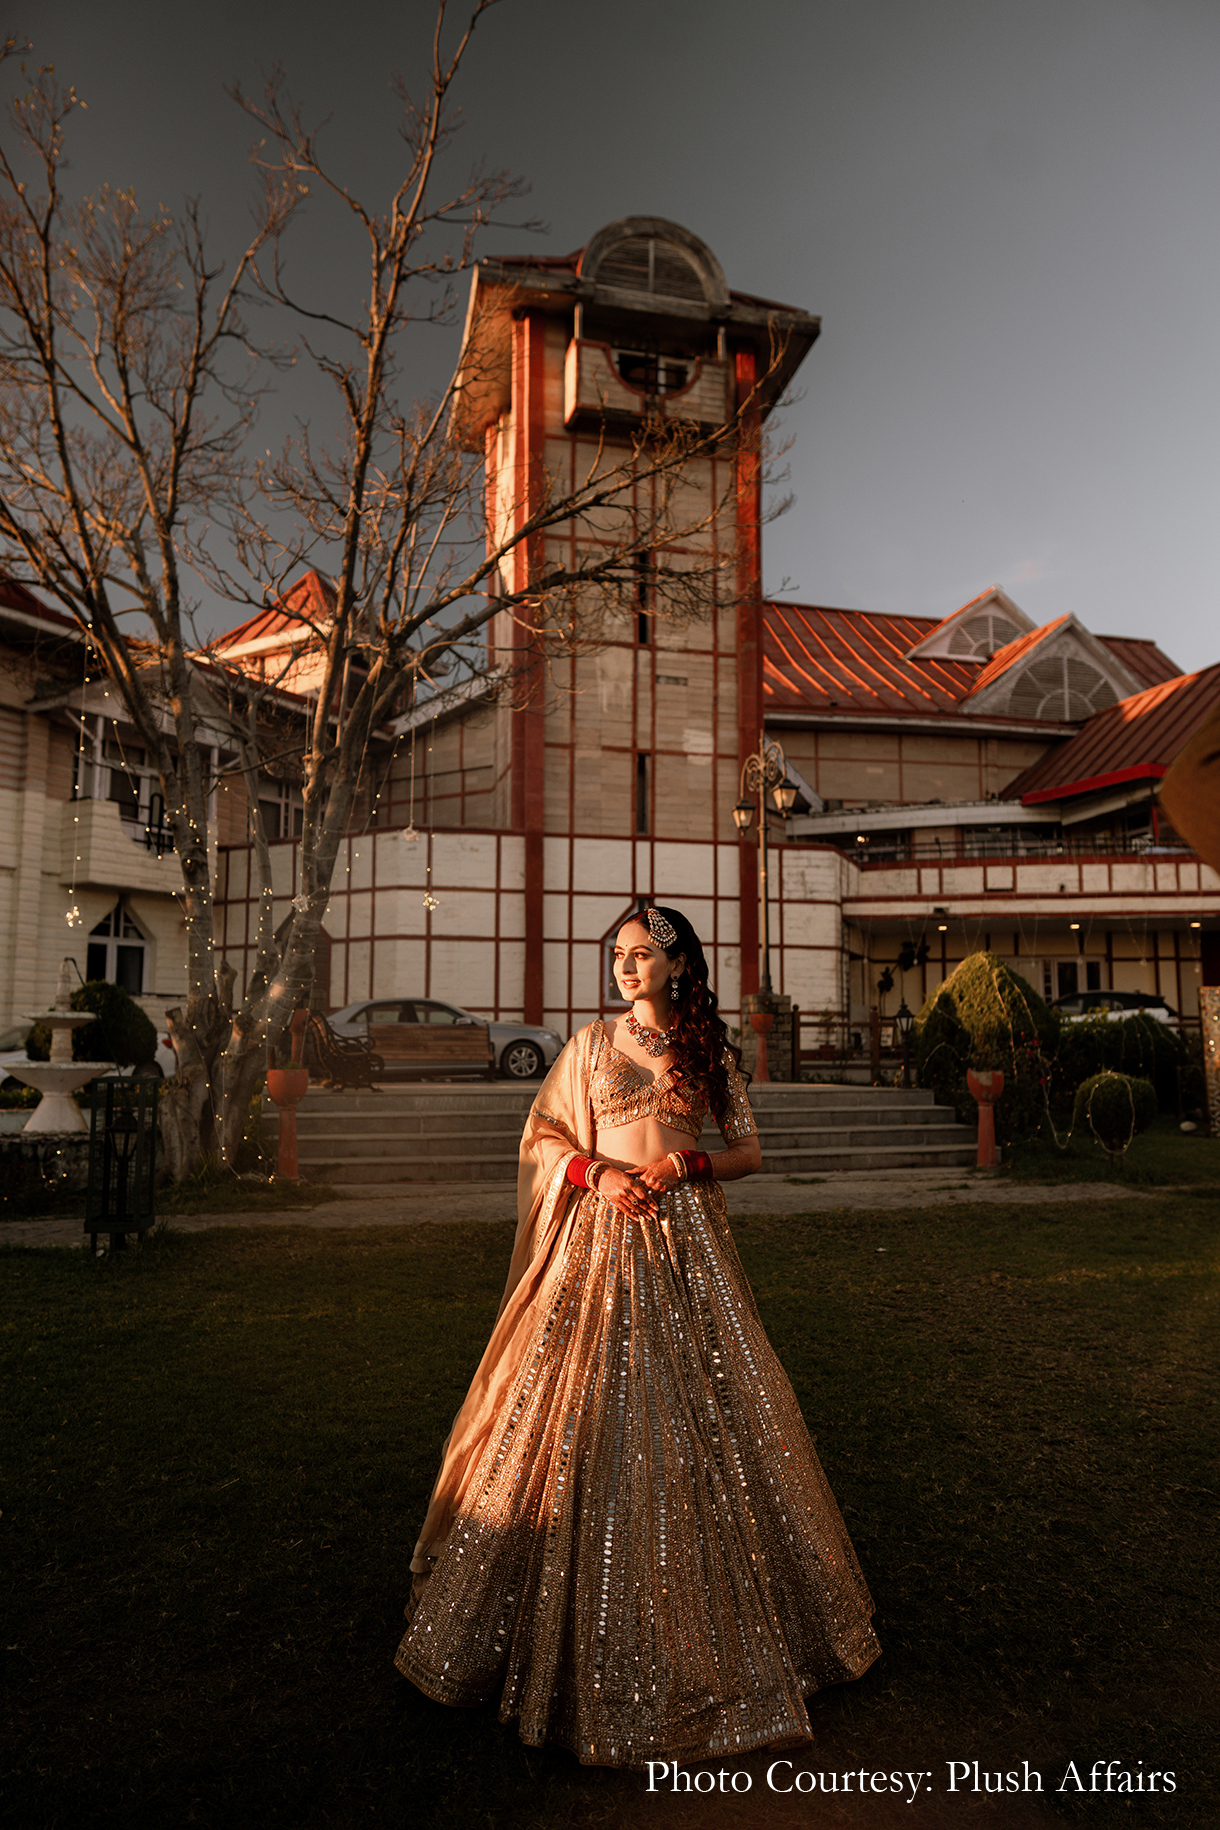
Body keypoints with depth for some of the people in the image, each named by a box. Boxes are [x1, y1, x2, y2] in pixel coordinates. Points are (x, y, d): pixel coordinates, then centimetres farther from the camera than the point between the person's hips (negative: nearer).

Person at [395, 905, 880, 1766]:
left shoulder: (710, 1049, 5)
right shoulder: (591, 1044, 4)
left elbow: (750, 1151, 6)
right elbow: (541, 1137, 5)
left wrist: (687, 1162, -11)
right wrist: (596, 1173, -12)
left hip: (686, 1242, 1)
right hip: (603, 1241, 0)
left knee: (698, 1406, 5)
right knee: (590, 1410, 2)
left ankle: (715, 1614, 27)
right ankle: (589, 1623, 22)